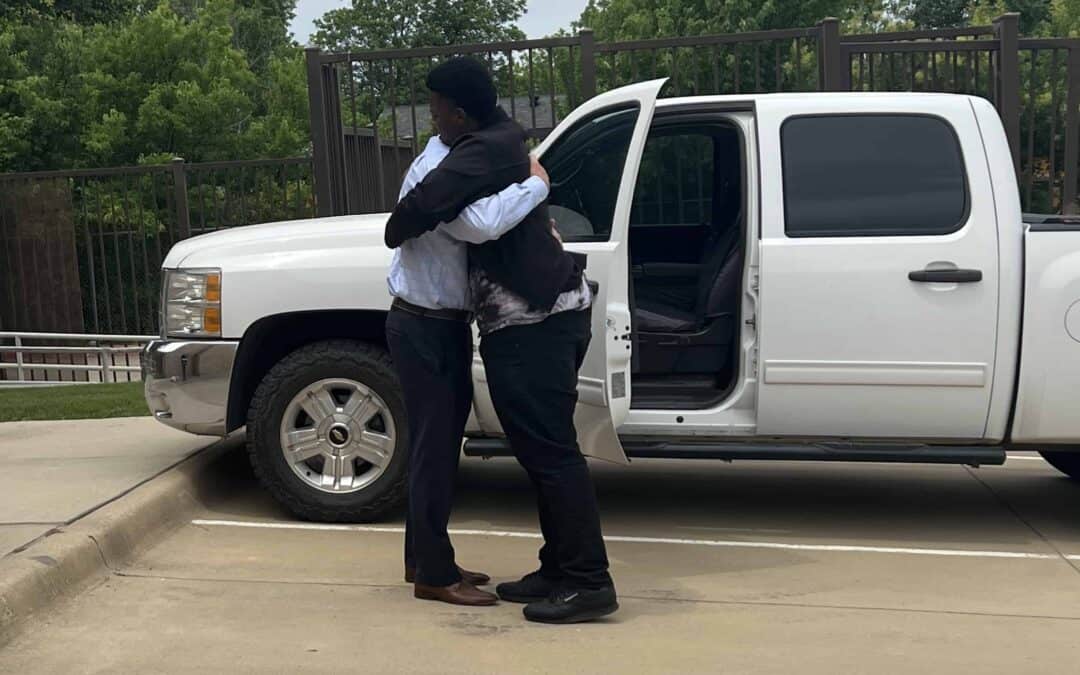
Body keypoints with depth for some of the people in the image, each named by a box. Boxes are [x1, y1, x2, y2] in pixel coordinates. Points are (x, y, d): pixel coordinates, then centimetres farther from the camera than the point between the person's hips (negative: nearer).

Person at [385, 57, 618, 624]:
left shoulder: (479, 154, -15)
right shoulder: (505, 142, 16)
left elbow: (423, 204, -28)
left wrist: (394, 232, -7)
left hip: (530, 323, -10)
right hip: (554, 311, 10)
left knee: (550, 451, -7)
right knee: (545, 449, 14)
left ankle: (589, 582, -2)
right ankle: (560, 570, 21)